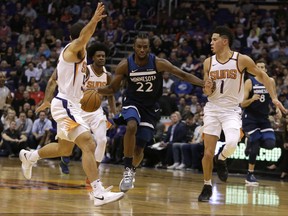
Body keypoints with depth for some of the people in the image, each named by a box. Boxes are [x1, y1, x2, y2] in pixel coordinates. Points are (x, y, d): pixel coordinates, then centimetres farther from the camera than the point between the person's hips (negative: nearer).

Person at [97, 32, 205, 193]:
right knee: (132, 126, -34)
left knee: (139, 147, 1)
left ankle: (131, 171, 33)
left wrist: (204, 84, -24)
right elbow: (112, 89, -2)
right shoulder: (125, 65, -12)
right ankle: (128, 169, -26)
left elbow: (183, 75, -12)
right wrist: (95, 90, -21)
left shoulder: (158, 63, -16)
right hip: (132, 102, -1)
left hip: (150, 107, 1)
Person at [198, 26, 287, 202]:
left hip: (232, 110, -3)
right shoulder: (208, 62, 1)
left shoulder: (242, 60, -9)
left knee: (232, 144, -27)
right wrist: (207, 89, -15)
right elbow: (207, 93, 9)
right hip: (213, 108, 3)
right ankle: (207, 187, 17)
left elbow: (262, 76, 4)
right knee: (208, 152, -2)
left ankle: (221, 160, 7)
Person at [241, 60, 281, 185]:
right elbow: (242, 104, -10)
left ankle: (251, 142, 18)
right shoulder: (249, 82, -9)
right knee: (255, 147, -11)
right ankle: (250, 175, 2)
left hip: (264, 118, 4)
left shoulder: (271, 81, 2)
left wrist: (277, 108, 0)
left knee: (270, 144, -14)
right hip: (250, 117, -4)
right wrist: (252, 99, -29)